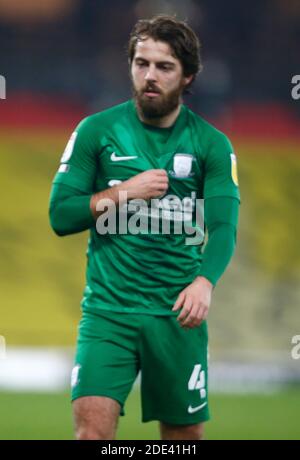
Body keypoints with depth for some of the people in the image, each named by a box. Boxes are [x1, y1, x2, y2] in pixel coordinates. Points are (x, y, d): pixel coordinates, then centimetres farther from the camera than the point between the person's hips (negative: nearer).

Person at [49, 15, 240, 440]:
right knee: (93, 425, -16)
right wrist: (123, 194, -10)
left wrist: (204, 282, -26)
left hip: (177, 313, 1)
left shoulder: (211, 144, 4)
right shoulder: (96, 131, 4)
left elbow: (223, 226, -7)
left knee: (186, 433, 6)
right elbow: (61, 215, 3)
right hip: (108, 307, -1)